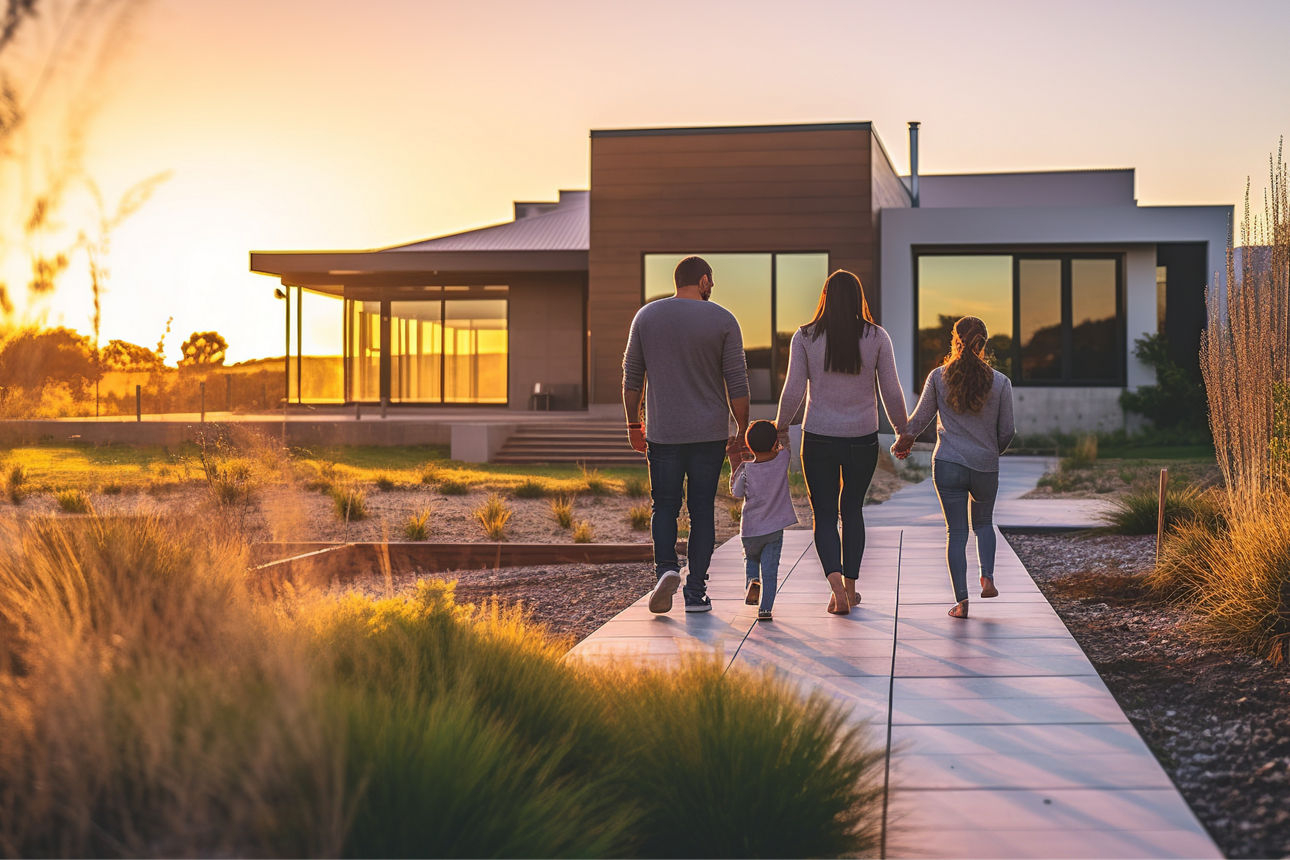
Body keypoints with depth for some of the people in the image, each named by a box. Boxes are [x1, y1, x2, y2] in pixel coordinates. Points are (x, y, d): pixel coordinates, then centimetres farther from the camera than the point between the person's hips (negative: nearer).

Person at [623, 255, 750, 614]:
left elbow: (631, 377, 6)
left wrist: (633, 424, 15)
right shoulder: (722, 320, -3)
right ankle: (696, 593, 7)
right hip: (709, 435, -1)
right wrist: (742, 433, 4)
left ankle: (666, 568, -12)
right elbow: (737, 383, -4)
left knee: (664, 506, 12)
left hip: (662, 433, 1)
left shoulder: (646, 316, 3)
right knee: (702, 510, 7)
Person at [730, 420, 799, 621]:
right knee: (770, 571, 4)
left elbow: (736, 493, 2)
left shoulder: (746, 470, -14)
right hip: (775, 529, 0)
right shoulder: (782, 460, -10)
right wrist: (775, 432, 24)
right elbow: (783, 448, 14)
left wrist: (734, 467, 7)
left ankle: (752, 582, 2)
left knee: (751, 559, 27)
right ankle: (765, 609, -2)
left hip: (750, 531, 0)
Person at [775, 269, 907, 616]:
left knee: (824, 515, 5)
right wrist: (903, 431, 12)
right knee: (852, 510, 19)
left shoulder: (805, 337, -5)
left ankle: (836, 582, -16)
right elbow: (892, 392, -1)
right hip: (863, 439, 1)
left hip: (819, 438, -1)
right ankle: (850, 585, 22)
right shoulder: (876, 337, -3)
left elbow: (793, 390, -6)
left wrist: (780, 426, 10)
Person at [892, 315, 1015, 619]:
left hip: (948, 465, -1)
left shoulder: (938, 377, -4)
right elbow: (1007, 431, 2)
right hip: (986, 467, 1)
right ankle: (987, 577, 7)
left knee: (956, 531, 5)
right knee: (983, 523, 24)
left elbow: (920, 418, 5)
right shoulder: (1000, 382, -3)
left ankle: (961, 600, 1)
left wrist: (903, 442, 25)